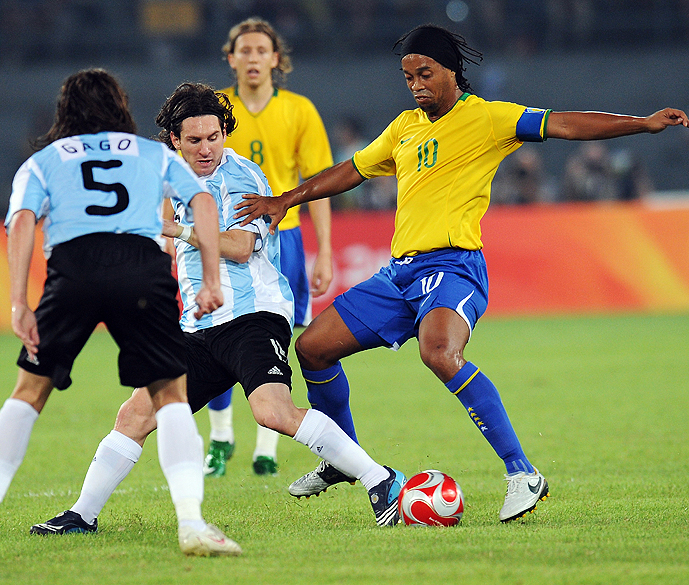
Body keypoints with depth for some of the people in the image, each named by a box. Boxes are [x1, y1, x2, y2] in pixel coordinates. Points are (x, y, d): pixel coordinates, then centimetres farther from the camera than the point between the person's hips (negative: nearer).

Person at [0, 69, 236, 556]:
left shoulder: (41, 162, 26)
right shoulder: (154, 154, 30)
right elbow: (202, 201, 14)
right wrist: (211, 281, 10)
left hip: (73, 264, 0)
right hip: (144, 268, 0)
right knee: (171, 394, 6)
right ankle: (192, 521, -11)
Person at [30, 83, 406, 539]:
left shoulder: (238, 175, -4)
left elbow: (239, 246, -17)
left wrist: (176, 228, -12)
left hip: (253, 316, -8)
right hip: (200, 329, 8)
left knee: (273, 411, -29)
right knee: (136, 414, 0)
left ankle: (382, 482, -26)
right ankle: (83, 515, 10)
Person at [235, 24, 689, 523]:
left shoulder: (484, 118, -2)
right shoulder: (405, 127, 19)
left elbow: (560, 125, -11)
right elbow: (351, 171, 33)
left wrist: (644, 123, -21)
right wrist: (285, 200, 30)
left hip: (452, 266, -8)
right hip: (399, 271, 8)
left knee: (440, 355, -36)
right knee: (312, 347, 7)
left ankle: (522, 475, -33)